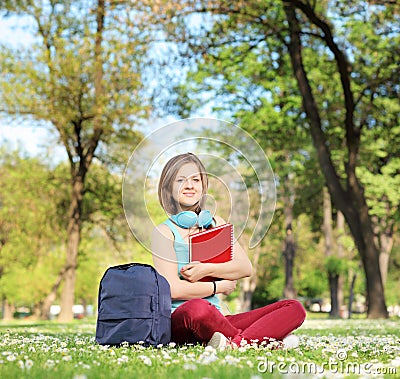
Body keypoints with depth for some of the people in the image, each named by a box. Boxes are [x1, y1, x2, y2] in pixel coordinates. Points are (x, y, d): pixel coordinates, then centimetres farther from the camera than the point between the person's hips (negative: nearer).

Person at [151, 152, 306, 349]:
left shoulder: (215, 223, 17)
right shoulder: (164, 232, 0)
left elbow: (245, 268, 6)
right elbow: (173, 290, -10)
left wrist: (207, 270, -10)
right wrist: (220, 286, -2)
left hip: (216, 318, 6)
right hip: (179, 322, -6)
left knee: (294, 308, -10)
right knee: (196, 308, -44)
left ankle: (236, 342, -35)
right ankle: (271, 339, -24)